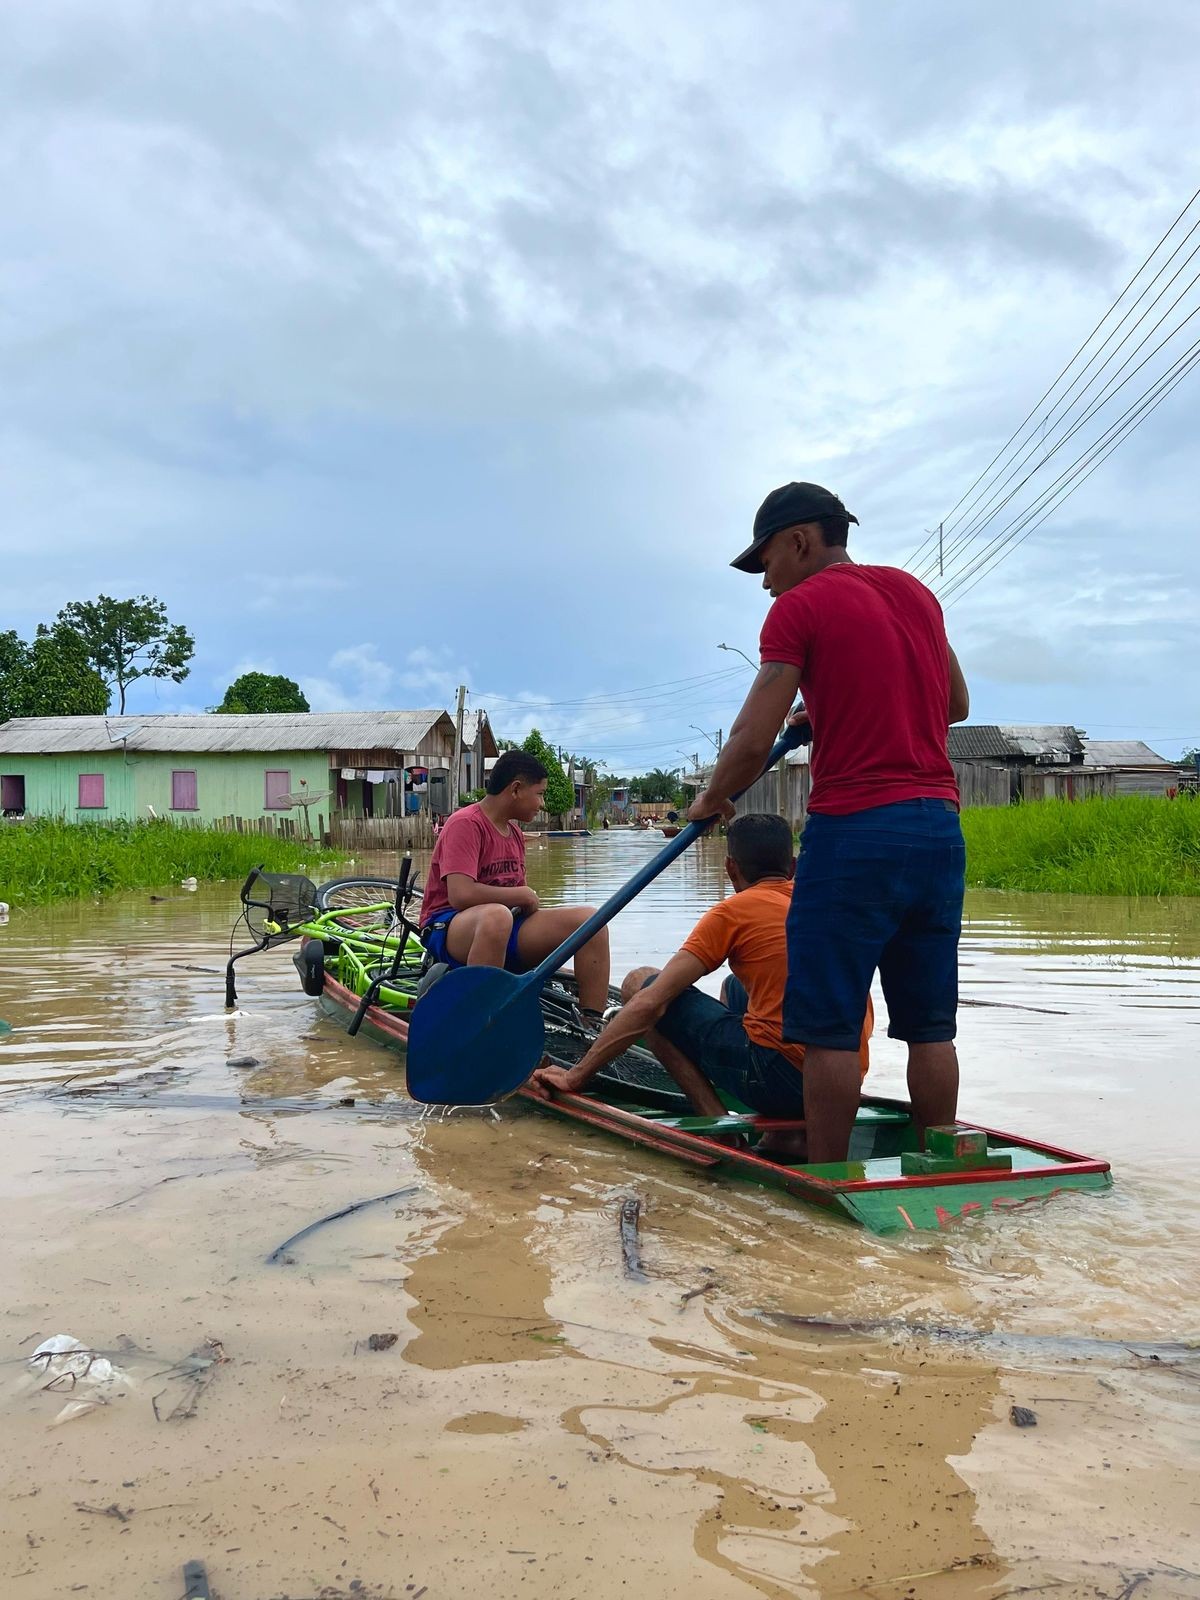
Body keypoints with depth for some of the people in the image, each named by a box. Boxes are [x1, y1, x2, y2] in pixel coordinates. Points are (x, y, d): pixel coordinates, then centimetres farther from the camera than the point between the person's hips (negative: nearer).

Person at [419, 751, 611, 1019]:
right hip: (450, 930, -8)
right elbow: (461, 894, -26)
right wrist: (523, 894, -15)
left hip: (507, 935, 8)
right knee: (496, 915, -42)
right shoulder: (465, 824, -13)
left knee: (589, 918, -11)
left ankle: (593, 1026, -8)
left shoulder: (515, 832, 13)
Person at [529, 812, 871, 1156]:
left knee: (639, 983, 7)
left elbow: (650, 1003, -7)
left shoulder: (734, 911, -1)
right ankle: (790, 1130, 13)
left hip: (780, 1078, -6)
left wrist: (577, 1076, -2)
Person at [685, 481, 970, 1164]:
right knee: (929, 1024, 12)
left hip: (853, 832, -7)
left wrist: (711, 801, 9)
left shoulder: (800, 606, -4)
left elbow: (751, 744, -9)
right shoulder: (916, 592, 16)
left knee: (830, 1028, 0)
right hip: (941, 829, 7)